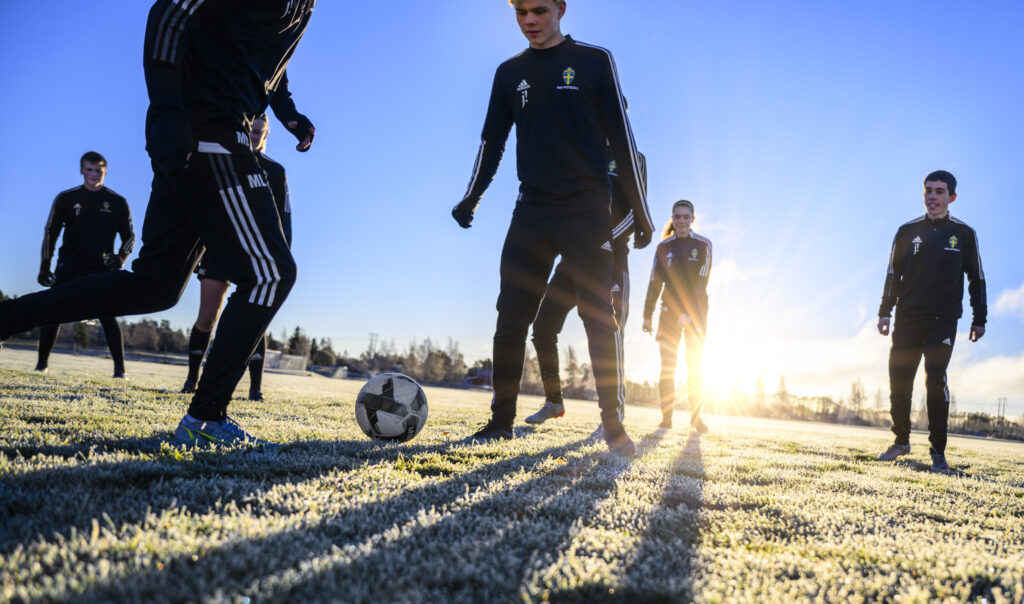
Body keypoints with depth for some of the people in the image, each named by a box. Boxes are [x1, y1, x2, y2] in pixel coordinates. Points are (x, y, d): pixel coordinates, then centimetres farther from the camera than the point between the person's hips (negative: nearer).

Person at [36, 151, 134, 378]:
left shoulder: (118, 203, 4)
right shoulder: (66, 199, 6)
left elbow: (129, 236, 11)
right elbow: (50, 232, 11)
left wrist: (121, 256, -8)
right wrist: (45, 266, 6)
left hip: (101, 269, -1)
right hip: (69, 267, 1)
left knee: (107, 316, -9)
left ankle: (120, 368, -7)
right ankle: (42, 363, 11)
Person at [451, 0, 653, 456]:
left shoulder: (594, 61, 3)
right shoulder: (510, 73, 13)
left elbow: (620, 138, 3)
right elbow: (492, 141, 16)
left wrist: (640, 211, 1)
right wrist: (471, 198, 3)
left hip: (587, 212, -3)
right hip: (531, 212, 3)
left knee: (599, 317, -5)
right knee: (511, 317, -1)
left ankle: (613, 423, 4)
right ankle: (502, 420, 8)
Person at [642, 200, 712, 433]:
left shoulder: (703, 245, -2)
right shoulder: (663, 247, 6)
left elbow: (701, 282, -10)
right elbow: (655, 282, 7)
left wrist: (689, 313, -19)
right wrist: (647, 315, 3)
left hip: (695, 310, -2)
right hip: (670, 310, 2)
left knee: (695, 367, -2)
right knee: (667, 366, -2)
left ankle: (696, 418, 5)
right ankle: (666, 417, 1)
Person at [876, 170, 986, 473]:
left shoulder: (964, 234, 7)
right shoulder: (907, 231, 9)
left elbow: (977, 278, 12)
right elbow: (893, 275, 11)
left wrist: (979, 319, 7)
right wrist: (885, 311, 3)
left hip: (943, 321, -2)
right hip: (907, 319, 2)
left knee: (936, 379, -13)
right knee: (898, 380, 2)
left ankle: (938, 451, -4)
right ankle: (901, 440, 20)